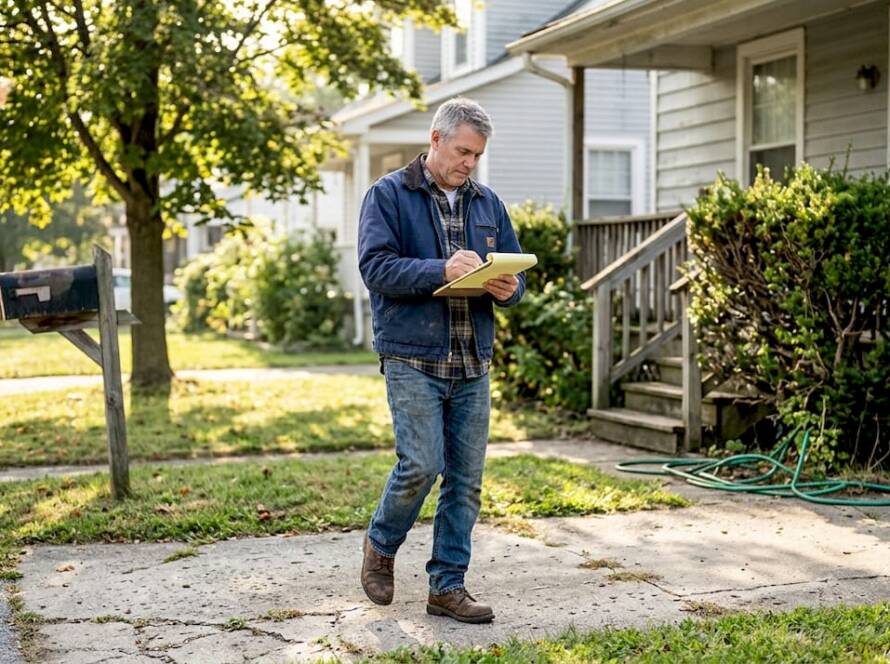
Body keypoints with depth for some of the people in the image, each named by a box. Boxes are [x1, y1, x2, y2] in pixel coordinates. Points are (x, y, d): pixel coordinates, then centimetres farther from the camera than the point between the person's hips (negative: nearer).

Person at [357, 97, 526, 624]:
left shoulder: (487, 203, 15)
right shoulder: (389, 195, -1)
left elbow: (514, 272, 17)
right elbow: (376, 267, -13)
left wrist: (509, 288, -8)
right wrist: (442, 270, -25)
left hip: (473, 364, 5)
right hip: (414, 359, -5)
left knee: (466, 477, 5)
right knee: (421, 465, -12)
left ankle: (448, 585, 15)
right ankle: (381, 545, 16)